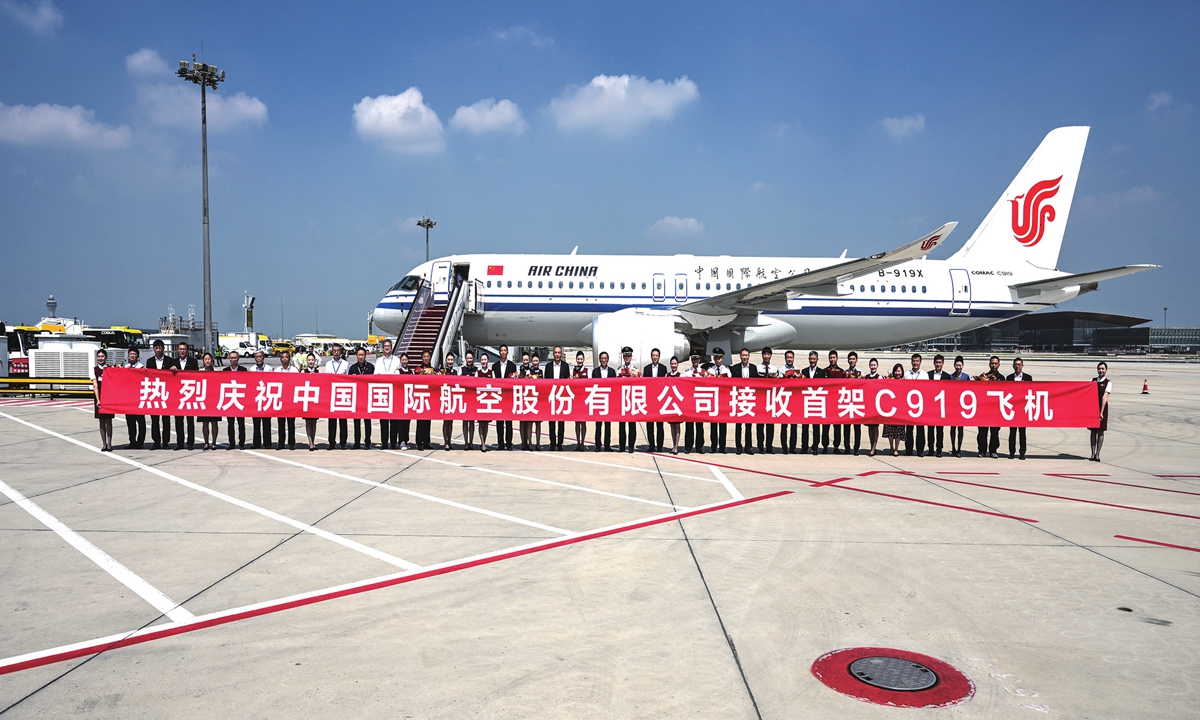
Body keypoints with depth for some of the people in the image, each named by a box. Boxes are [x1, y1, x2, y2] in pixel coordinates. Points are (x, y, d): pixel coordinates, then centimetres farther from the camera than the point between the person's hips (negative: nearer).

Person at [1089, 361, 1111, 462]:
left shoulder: (1108, 382, -6)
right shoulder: (1093, 380, 7)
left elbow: (1104, 397, -15)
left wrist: (1101, 412, -21)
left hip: (1102, 408, -3)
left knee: (1100, 432, 3)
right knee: (1093, 431, 7)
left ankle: (1097, 454, 8)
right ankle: (1093, 454, 11)